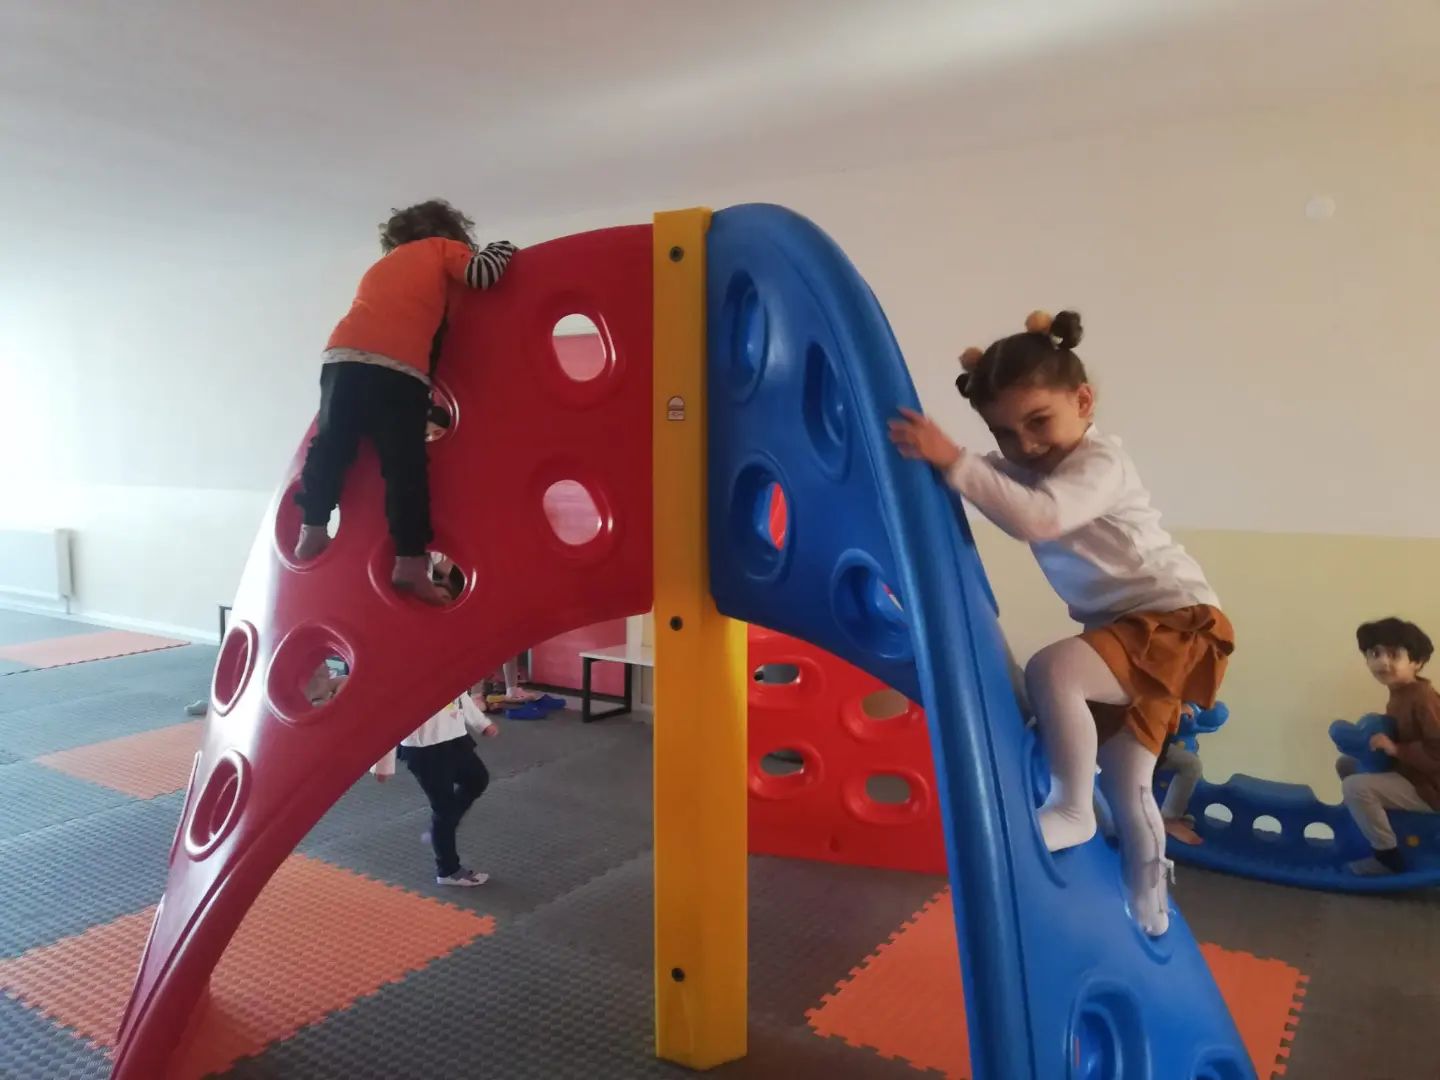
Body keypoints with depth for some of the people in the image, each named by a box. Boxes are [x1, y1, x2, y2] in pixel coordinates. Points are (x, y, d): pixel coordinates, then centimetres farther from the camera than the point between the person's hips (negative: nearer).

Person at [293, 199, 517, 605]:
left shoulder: (384, 263, 35)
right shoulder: (444, 248, 18)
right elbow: (480, 273, 3)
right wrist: (502, 248, 23)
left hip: (343, 355, 5)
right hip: (398, 369, -5)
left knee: (330, 445, 18)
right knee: (406, 465, -3)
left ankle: (312, 531, 24)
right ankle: (410, 562, -5)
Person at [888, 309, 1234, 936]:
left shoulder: (1100, 461, -22)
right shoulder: (1028, 469, 6)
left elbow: (1036, 518, -40)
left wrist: (953, 461, -44)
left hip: (1177, 621, -9)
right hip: (1129, 634, 9)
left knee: (1051, 670, -33)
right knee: (1125, 789, 15)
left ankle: (1071, 810, -15)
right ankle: (1147, 916, 31)